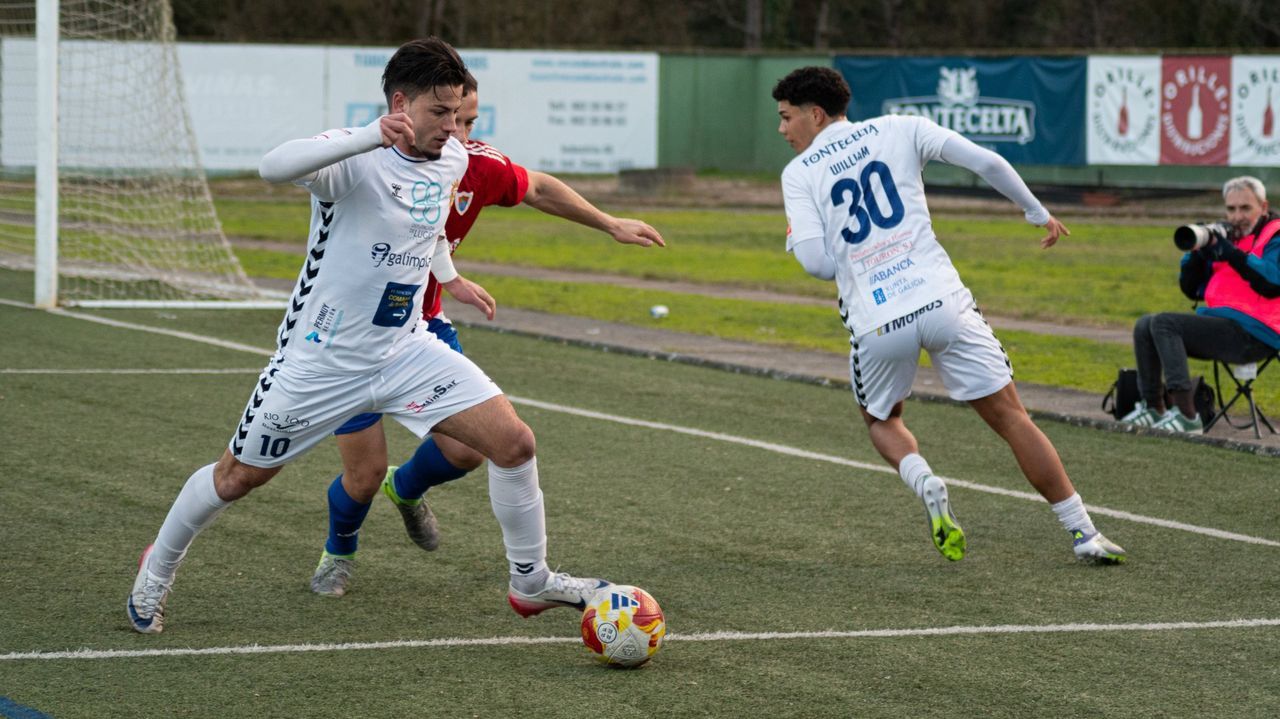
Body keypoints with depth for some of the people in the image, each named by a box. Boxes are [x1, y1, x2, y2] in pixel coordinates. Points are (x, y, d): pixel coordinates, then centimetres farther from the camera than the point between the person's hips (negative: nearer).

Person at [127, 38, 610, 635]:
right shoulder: (355, 160, -24)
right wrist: (369, 137, -55)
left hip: (405, 351, 5)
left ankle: (531, 584, 12)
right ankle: (155, 574, 38)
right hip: (320, 361, -5)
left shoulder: (453, 161, -2)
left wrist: (449, 278, 29)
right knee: (238, 477, 11)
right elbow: (274, 167, -47)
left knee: (515, 443, -7)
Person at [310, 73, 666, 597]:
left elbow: (537, 188, 7)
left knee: (466, 450, -9)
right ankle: (339, 552, 32)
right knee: (365, 476, -4)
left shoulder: (476, 166, -13)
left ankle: (406, 489, 29)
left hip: (422, 324, 4)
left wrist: (610, 224, 11)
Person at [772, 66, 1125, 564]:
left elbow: (817, 263, -3)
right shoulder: (898, 130, 11)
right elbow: (987, 163, 5)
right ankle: (1083, 533, 2)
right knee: (1009, 415, 7)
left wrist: (797, 239, 20)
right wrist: (1037, 212, 19)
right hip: (941, 300, 1)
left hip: (876, 322, -1)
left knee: (881, 420, 26)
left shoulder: (798, 173, 7)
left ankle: (922, 480, -6)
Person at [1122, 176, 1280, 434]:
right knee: (1144, 326, 4)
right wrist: (1199, 252, 1)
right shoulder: (1227, 237, 20)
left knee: (1163, 323, -21)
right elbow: (1191, 289, 18)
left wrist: (1229, 252, -19)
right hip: (1220, 323, 9)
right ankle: (1153, 407, 5)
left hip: (1254, 333, -9)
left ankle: (1187, 415, -27)